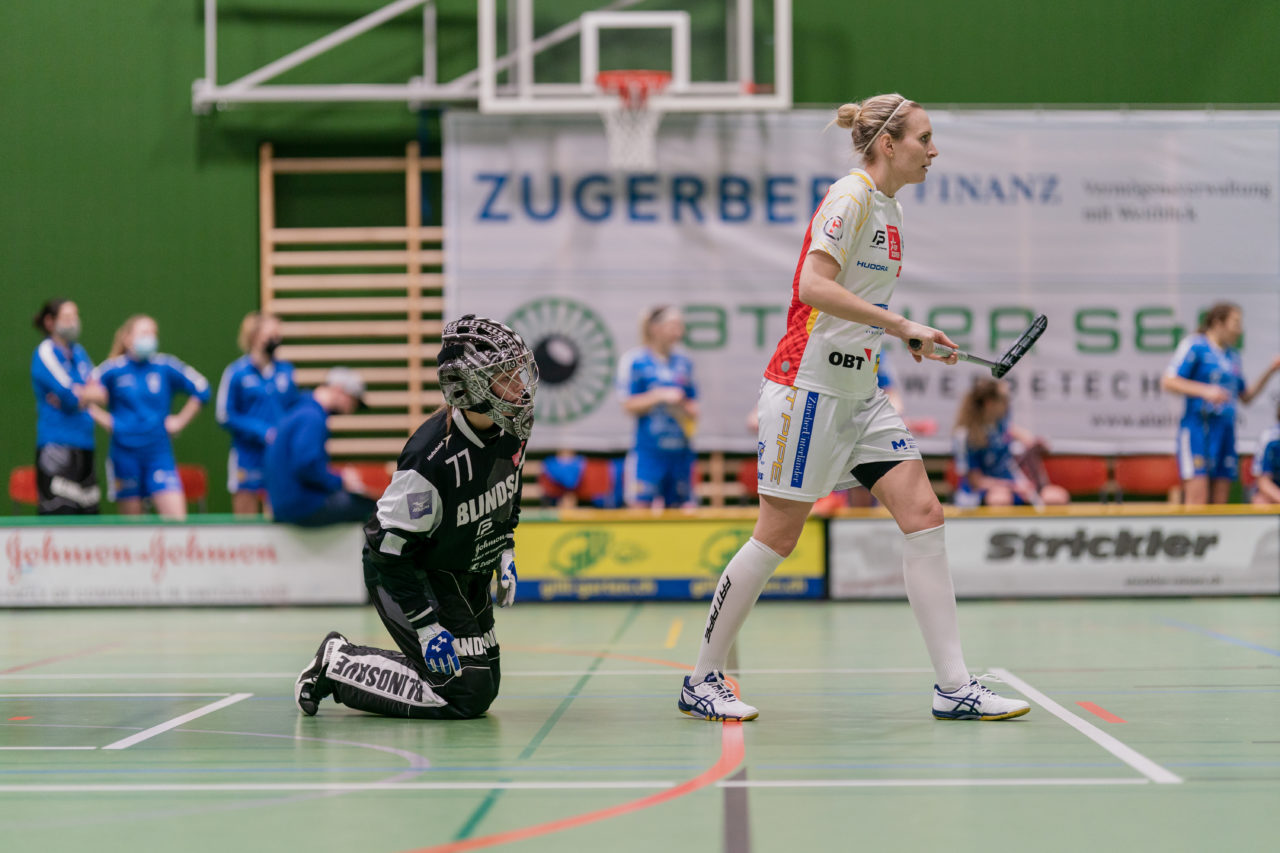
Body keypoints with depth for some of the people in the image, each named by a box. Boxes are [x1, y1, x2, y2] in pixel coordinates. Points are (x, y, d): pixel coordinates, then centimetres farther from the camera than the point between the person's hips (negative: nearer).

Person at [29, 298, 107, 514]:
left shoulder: (78, 352, 17)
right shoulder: (45, 353, -5)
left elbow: (101, 394, 8)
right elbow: (70, 397, -14)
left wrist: (78, 394, -9)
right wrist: (87, 393, 5)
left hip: (84, 446, 8)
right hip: (57, 446, -8)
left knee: (89, 512, 5)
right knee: (59, 513, -14)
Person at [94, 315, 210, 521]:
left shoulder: (166, 367, 3)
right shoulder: (113, 370, -1)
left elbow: (201, 389, 11)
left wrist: (180, 420, 6)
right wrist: (103, 419, -3)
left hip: (159, 452, 1)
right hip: (124, 454, -1)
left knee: (178, 516, -12)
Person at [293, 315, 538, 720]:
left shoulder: (510, 430, -9)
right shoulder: (432, 457, -33)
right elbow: (390, 549, -27)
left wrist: (505, 556, 12)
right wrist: (428, 628, -26)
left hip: (466, 576, 9)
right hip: (407, 575, -9)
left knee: (486, 683, 14)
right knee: (465, 695, -14)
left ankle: (343, 656, 24)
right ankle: (337, 666, 1)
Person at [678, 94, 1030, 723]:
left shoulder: (890, 207, 15)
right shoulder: (850, 198, -12)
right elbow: (813, 286, -25)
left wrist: (907, 338, 11)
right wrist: (902, 325, -24)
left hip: (860, 389, 9)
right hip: (809, 383, -9)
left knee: (923, 516, -2)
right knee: (777, 537, -3)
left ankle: (953, 687, -2)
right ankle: (702, 680, 11)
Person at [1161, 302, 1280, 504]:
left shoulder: (1232, 355, 20)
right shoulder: (1194, 346, -3)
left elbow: (1246, 397, 26)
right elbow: (1168, 381, -10)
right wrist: (1205, 391, -21)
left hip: (1225, 429, 7)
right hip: (1198, 428, -7)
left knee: (1219, 502, 2)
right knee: (1198, 498, -17)